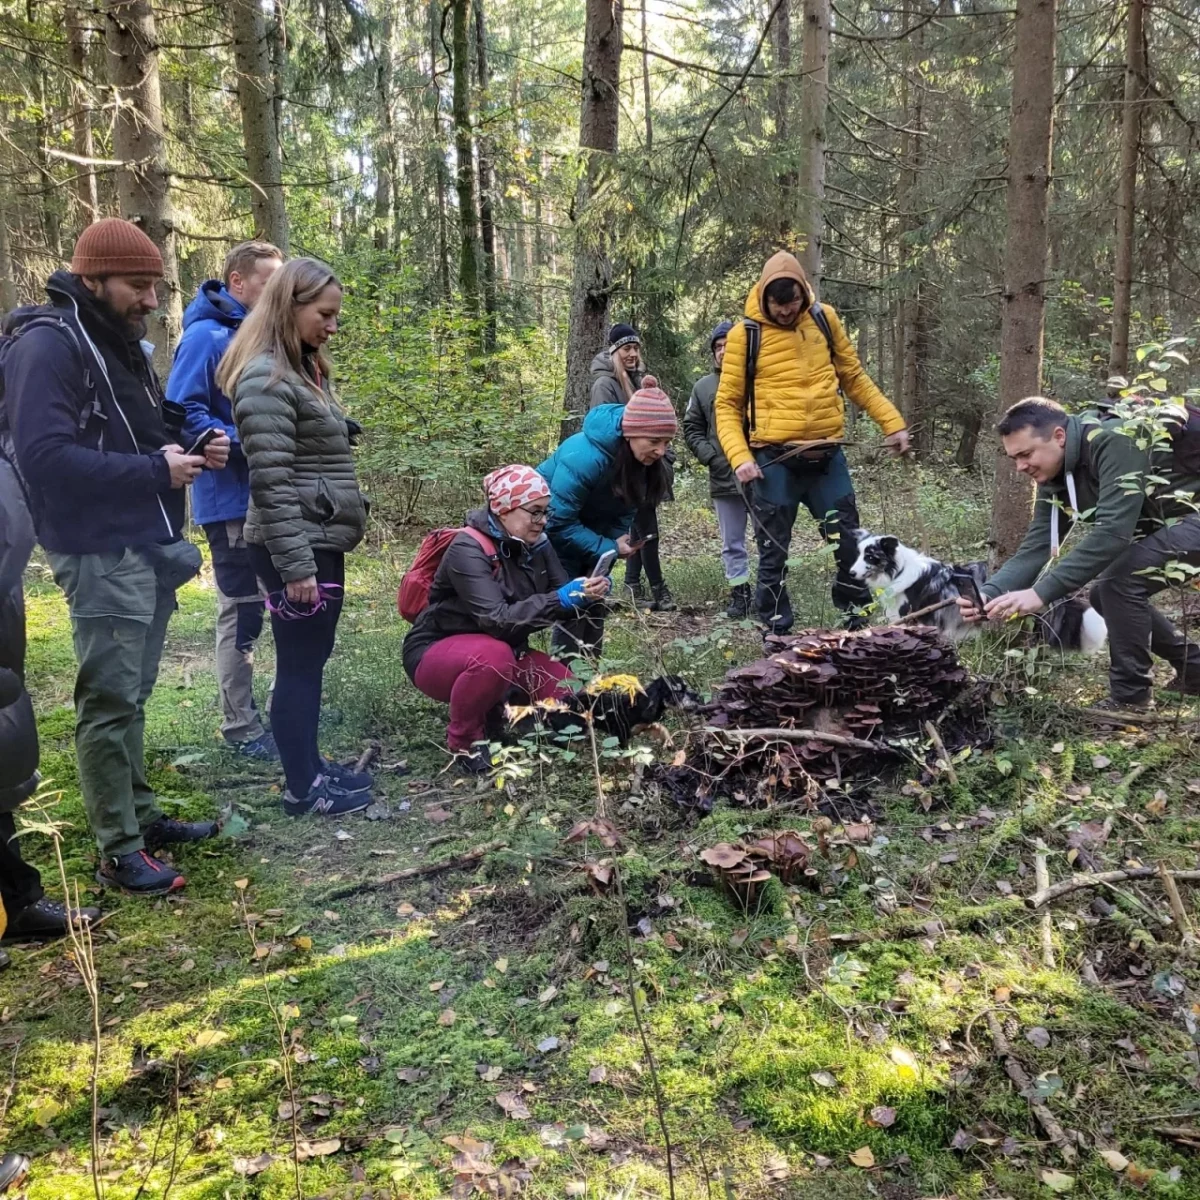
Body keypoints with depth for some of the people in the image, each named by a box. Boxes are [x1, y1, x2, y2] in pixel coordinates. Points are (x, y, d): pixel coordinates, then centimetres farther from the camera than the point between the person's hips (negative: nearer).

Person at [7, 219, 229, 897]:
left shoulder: (125, 346, 16)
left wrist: (198, 445, 5)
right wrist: (156, 471, -21)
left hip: (152, 546, 9)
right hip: (101, 555, -9)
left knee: (133, 695, 16)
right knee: (110, 702, -3)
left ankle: (141, 815, 28)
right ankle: (118, 852, 7)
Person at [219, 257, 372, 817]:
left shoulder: (304, 368, 15)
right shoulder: (265, 378, -16)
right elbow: (272, 482, -21)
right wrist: (296, 565, -22)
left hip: (320, 541, 10)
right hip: (296, 547, -10)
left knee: (312, 660, 17)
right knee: (299, 665, 1)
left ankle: (311, 764, 30)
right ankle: (302, 787, 12)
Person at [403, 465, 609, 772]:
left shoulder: (535, 544, -3)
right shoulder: (468, 550, -25)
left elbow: (562, 597, -4)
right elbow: (497, 620, -34)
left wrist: (586, 594, -26)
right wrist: (560, 600, -42)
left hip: (505, 651, 7)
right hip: (436, 654, -7)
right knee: (494, 655, -39)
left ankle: (490, 710, 11)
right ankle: (464, 740, -13)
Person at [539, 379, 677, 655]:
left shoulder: (645, 458, -14)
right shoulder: (584, 457, -38)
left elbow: (626, 507, 0)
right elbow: (559, 522, -33)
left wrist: (617, 541, -17)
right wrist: (608, 548, -30)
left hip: (587, 527, 7)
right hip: (551, 529, -7)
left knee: (595, 600, 6)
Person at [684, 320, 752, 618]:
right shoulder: (703, 387, 8)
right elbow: (692, 428, 12)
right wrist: (710, 456, -1)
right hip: (723, 479, 3)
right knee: (732, 543, 10)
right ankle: (740, 593, 21)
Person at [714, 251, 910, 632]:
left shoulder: (824, 319, 7)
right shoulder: (745, 334, -4)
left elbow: (854, 377, 17)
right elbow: (727, 404, -2)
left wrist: (891, 422, 10)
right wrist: (740, 456, -16)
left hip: (826, 455, 3)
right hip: (773, 460, -3)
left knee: (851, 544, 7)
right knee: (773, 555, 3)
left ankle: (857, 620, 24)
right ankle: (777, 633, 15)